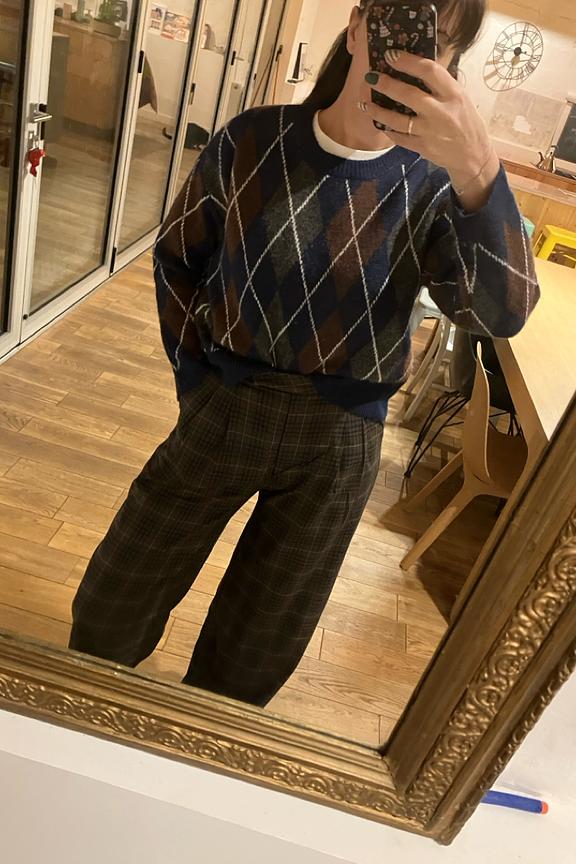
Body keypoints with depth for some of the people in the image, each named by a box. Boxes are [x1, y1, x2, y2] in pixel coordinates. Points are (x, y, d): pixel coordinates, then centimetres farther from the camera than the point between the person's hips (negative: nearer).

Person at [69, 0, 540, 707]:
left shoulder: (437, 185, -8)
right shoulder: (253, 141, -5)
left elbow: (501, 312, -25)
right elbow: (178, 259, 7)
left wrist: (478, 168, -40)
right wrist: (195, 376, 1)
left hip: (341, 443, 0)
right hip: (223, 410, 1)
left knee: (255, 653, 19)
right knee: (114, 605, 14)